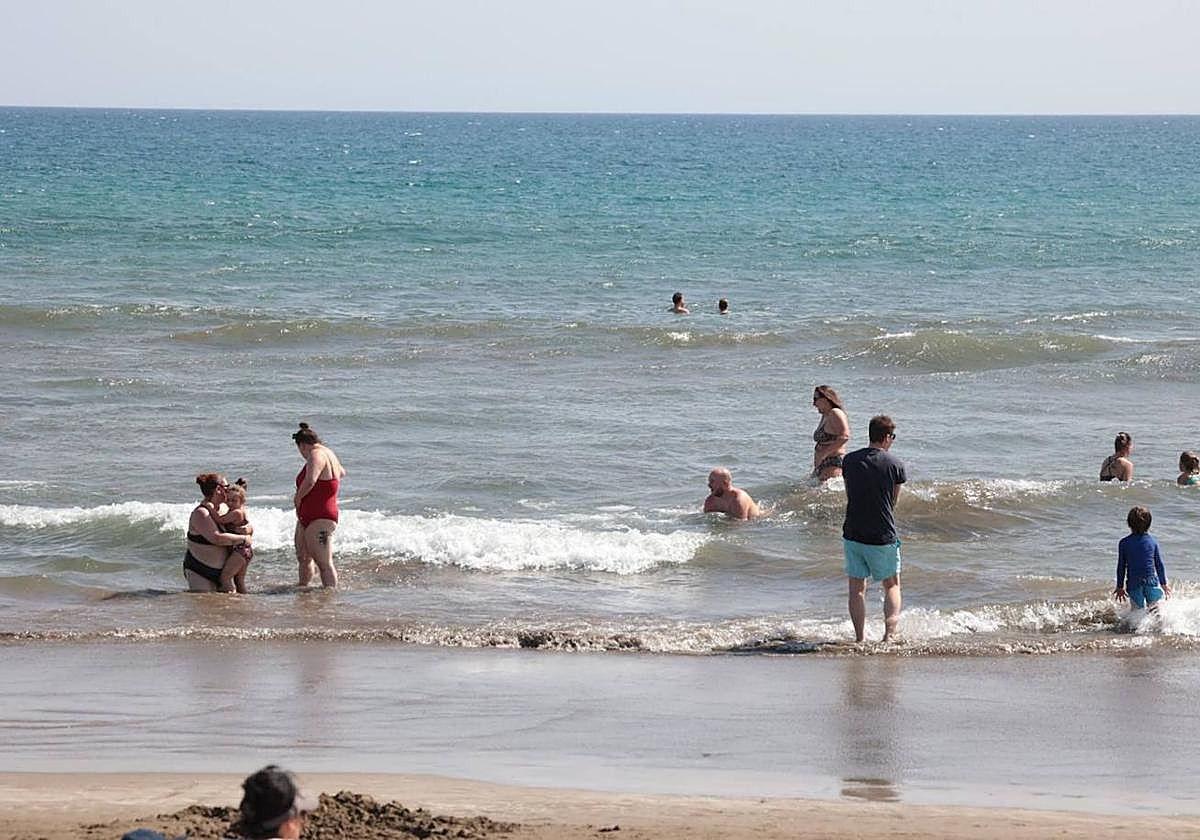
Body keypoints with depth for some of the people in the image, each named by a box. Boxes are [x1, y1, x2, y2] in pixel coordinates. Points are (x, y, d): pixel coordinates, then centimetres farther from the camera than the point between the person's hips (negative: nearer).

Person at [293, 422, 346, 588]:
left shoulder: (316, 455, -18)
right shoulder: (328, 454, 14)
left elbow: (310, 481, -36)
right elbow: (341, 473, 36)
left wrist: (297, 498, -18)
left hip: (320, 520, -11)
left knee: (324, 564, -12)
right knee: (303, 558, 20)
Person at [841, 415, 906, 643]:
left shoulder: (849, 460, 2)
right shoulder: (894, 464, -6)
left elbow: (849, 496, 11)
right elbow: (893, 502, 4)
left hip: (853, 534, 2)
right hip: (883, 537, -2)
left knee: (857, 588, 12)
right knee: (892, 585, 15)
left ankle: (860, 638, 9)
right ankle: (890, 631, -1)